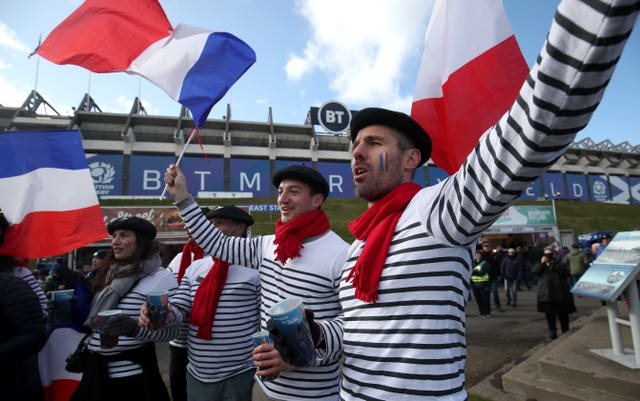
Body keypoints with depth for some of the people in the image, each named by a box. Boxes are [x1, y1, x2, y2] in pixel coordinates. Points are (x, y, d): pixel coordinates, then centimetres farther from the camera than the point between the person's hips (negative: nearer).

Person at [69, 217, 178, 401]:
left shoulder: (160, 277, -15)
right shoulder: (116, 275, 9)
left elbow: (171, 328, -20)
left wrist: (136, 328, -34)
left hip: (131, 377, -7)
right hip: (97, 372, 7)